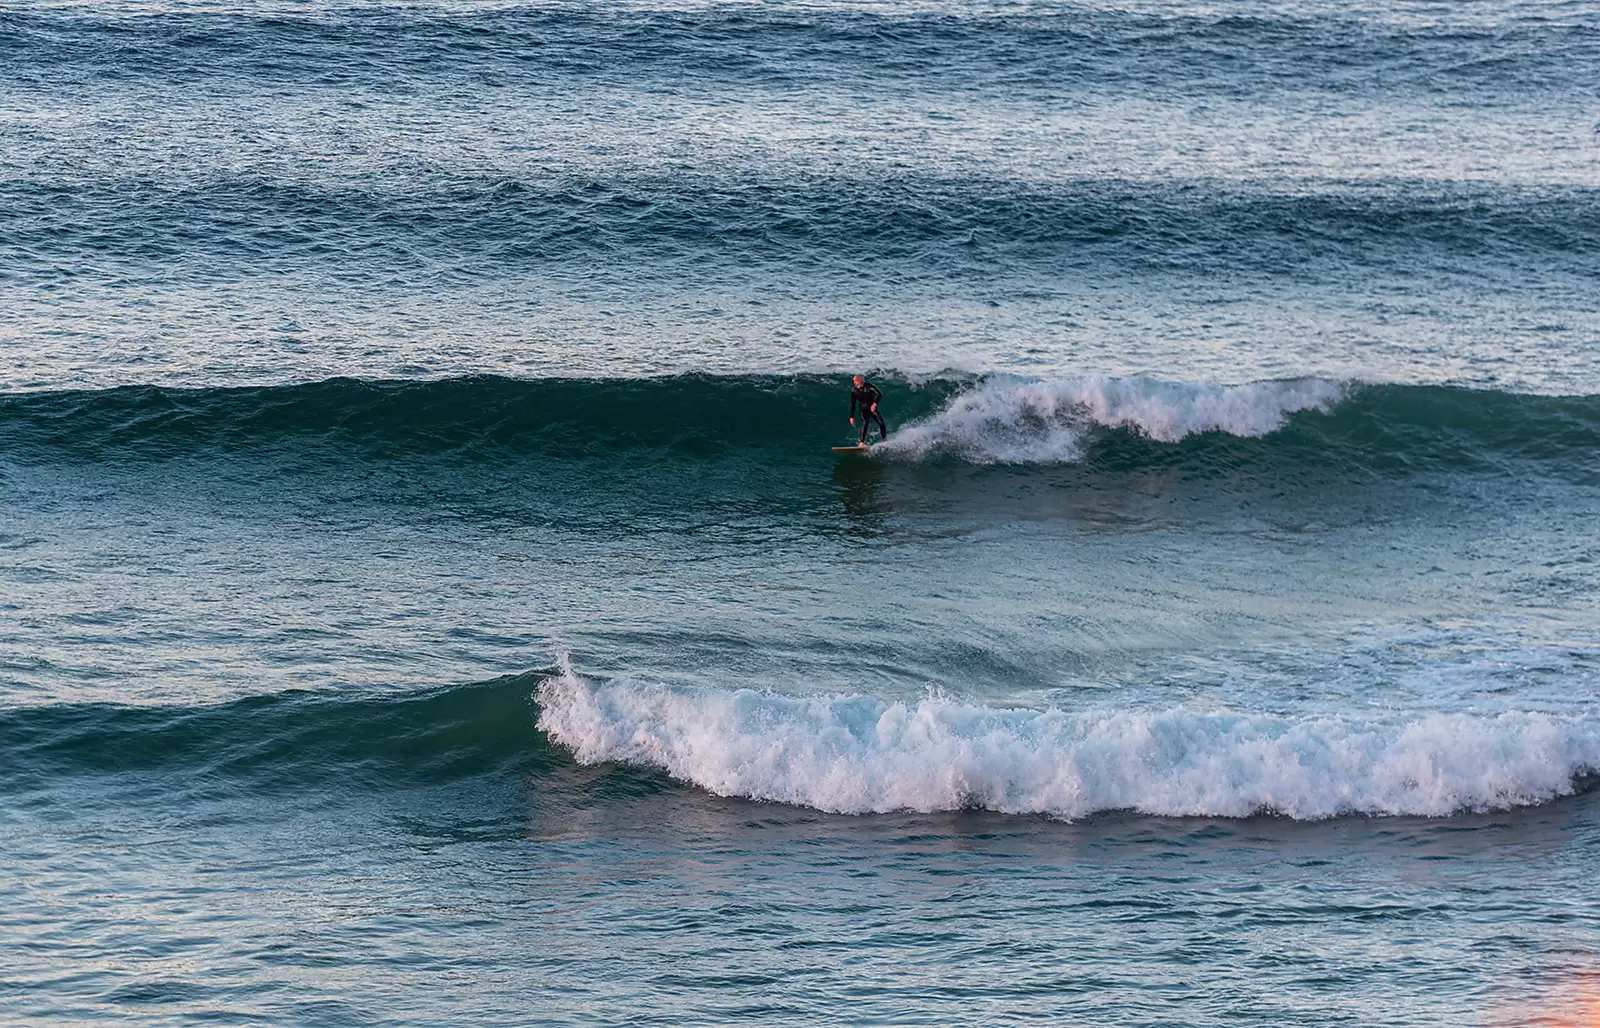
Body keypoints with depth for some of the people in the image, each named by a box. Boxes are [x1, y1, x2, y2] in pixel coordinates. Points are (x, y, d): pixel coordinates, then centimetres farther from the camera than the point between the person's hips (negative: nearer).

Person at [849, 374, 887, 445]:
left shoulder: (869, 386, -11)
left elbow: (880, 394, -13)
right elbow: (852, 404, 3)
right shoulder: (854, 391, -3)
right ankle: (862, 443, -32)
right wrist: (852, 417, 0)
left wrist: (875, 404, -26)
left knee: (881, 423, -8)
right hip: (864, 410, 0)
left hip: (873, 408, 0)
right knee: (865, 423, -24)